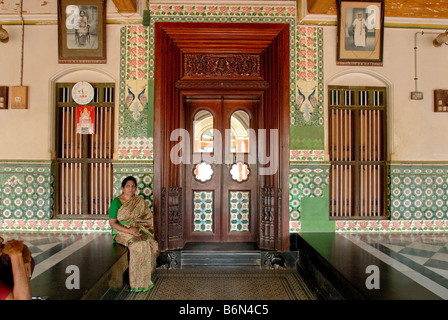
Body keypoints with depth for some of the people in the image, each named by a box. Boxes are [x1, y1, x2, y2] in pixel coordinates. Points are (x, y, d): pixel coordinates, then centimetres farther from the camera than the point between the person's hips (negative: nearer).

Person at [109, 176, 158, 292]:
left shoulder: (139, 200, 9)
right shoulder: (116, 202, -6)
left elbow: (148, 217, 13)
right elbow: (112, 223, -9)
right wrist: (129, 230, -21)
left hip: (139, 230, 5)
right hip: (122, 232, -5)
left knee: (153, 244, -23)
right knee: (139, 244, -31)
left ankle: (145, 276, -9)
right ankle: (139, 282, -19)